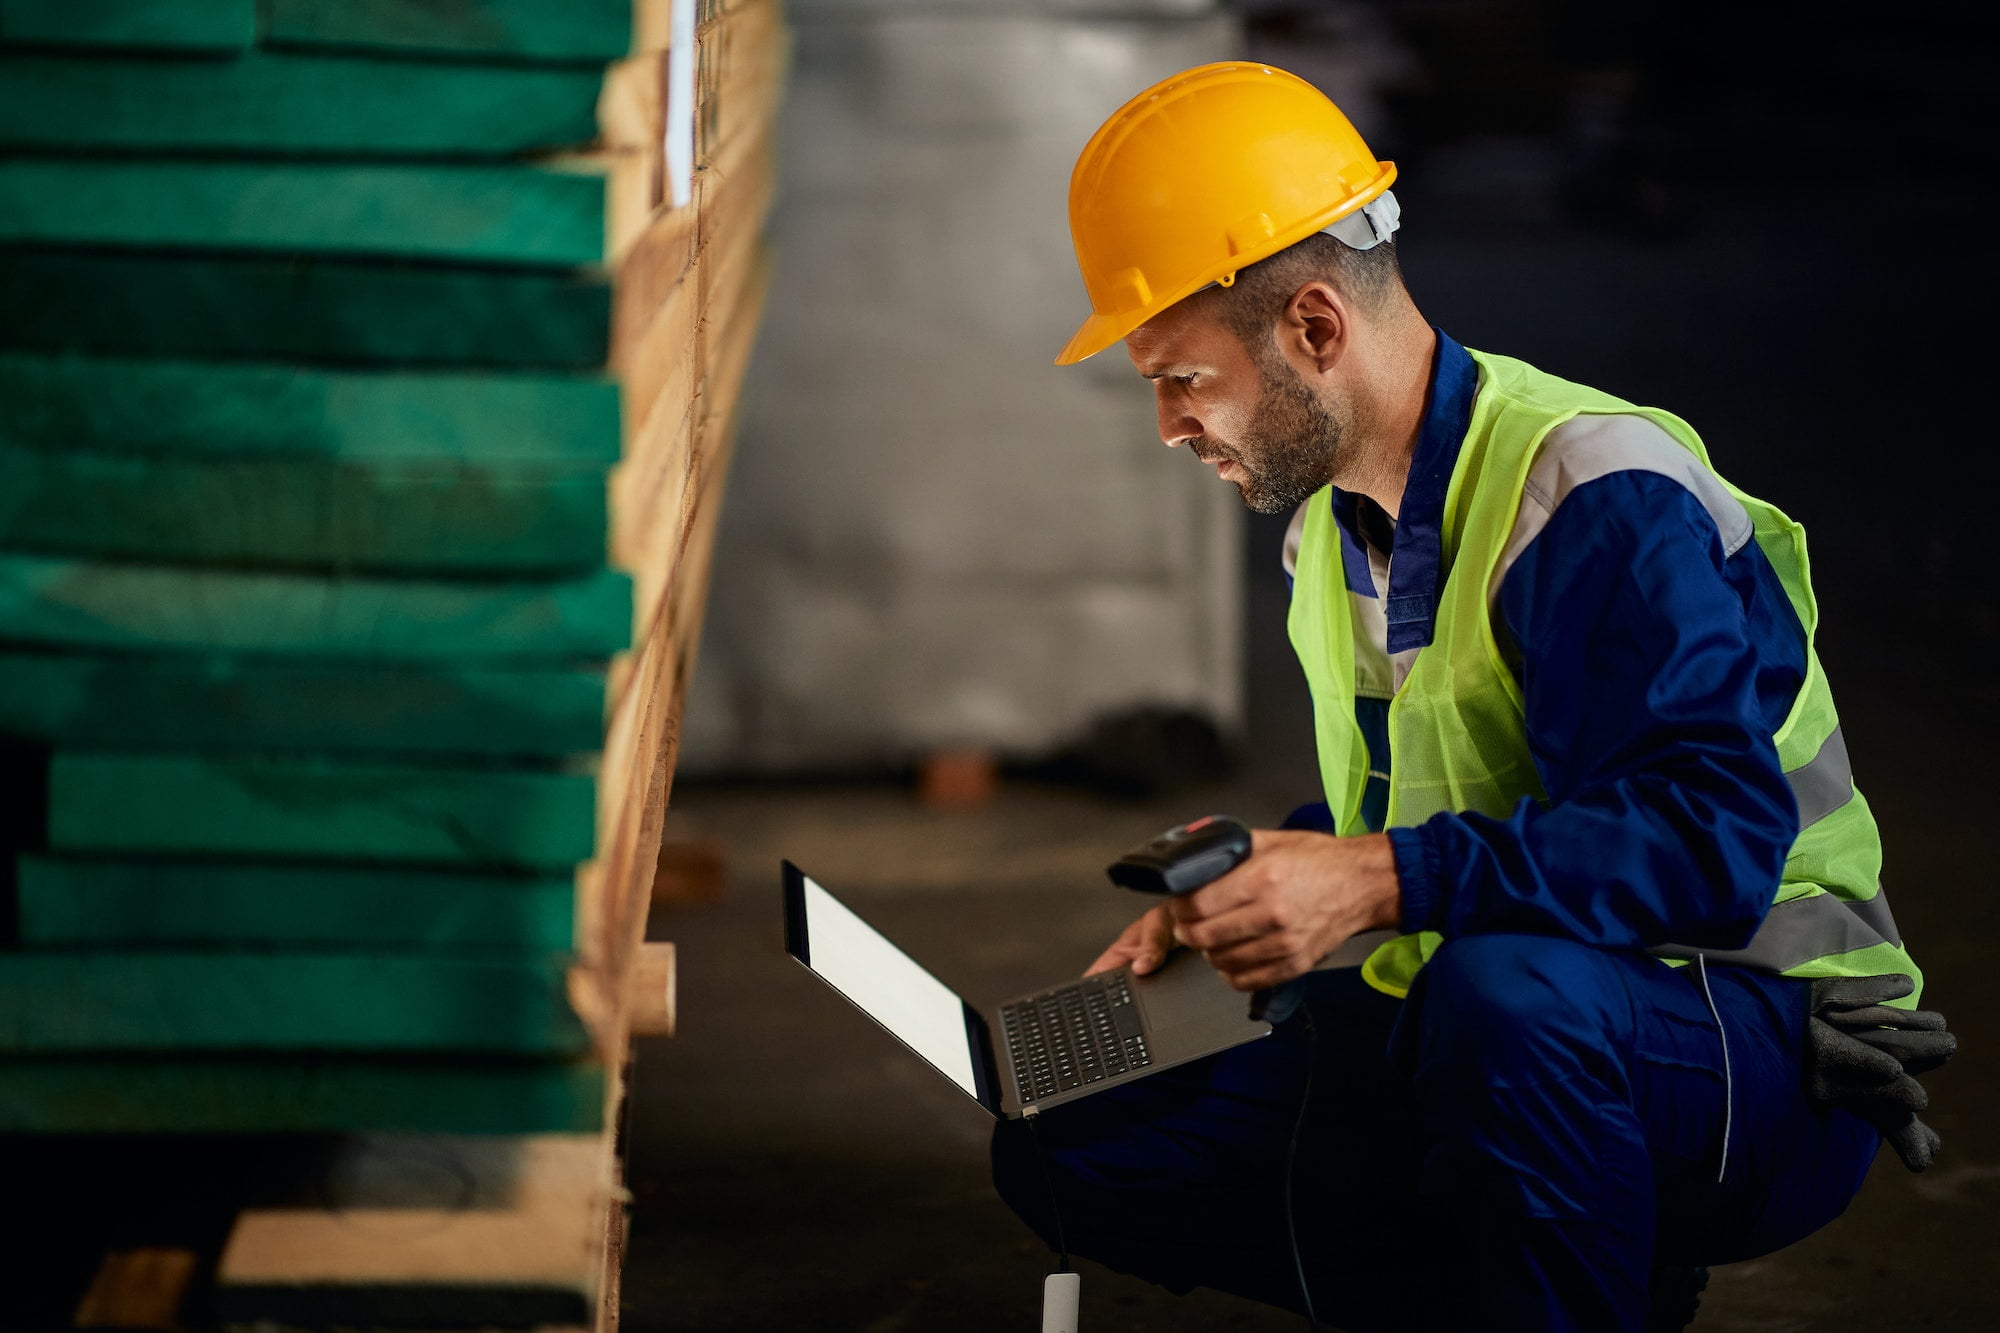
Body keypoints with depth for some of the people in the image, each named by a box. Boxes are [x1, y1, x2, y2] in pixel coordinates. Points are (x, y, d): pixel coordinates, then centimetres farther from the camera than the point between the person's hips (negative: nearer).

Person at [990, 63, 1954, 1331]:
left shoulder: (1597, 498, -20)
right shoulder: (1333, 525, 9)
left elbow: (1716, 840, -30)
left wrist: (1390, 883, -35)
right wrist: (1233, 897, 2)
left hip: (1766, 1067, -9)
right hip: (1464, 1033, 9)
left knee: (1502, 985, -43)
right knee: (1064, 1153, 0)